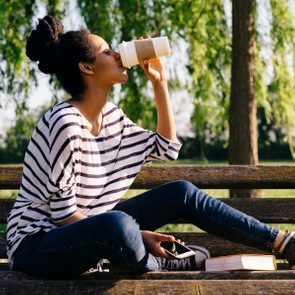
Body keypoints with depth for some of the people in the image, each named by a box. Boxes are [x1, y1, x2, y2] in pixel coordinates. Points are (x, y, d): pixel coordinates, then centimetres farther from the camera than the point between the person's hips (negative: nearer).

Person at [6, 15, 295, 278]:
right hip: (37, 244, -9)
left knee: (182, 193, 3)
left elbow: (166, 149, 16)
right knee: (118, 224, -39)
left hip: (87, 230, 9)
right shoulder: (66, 122, -22)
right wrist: (137, 235, -20)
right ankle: (155, 265, -5)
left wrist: (159, 83, 8)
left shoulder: (110, 116, 5)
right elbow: (63, 212, -22)